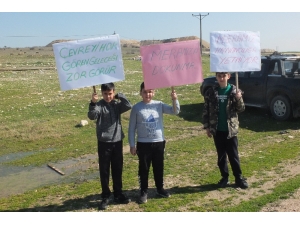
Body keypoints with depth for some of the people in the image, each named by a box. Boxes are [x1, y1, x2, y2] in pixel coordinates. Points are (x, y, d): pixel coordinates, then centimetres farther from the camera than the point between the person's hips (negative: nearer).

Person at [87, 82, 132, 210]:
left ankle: (118, 195, 25)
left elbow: (129, 106, -12)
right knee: (104, 171, 5)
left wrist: (119, 96, -9)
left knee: (117, 170, 12)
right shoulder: (99, 105, -7)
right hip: (104, 142, -3)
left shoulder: (117, 105, 4)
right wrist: (93, 103, -40)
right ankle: (105, 197, 17)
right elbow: (92, 116, -25)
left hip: (117, 141, 3)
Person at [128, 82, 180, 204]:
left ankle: (160, 188, 33)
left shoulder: (159, 105, -1)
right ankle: (144, 192, 22)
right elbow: (132, 128, -3)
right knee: (144, 169, 7)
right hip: (143, 143, -2)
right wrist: (132, 145, -4)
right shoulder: (136, 108, -6)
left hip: (159, 142, 2)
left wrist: (175, 100, -26)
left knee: (159, 167, 15)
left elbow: (175, 111, -9)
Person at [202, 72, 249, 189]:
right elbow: (206, 111, 4)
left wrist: (239, 99, -20)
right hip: (217, 130, 1)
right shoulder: (210, 92, -1)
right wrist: (207, 127, 0)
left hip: (231, 129, -1)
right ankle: (224, 177, 24)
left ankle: (239, 177, 18)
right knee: (221, 155, 11)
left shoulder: (234, 91, -2)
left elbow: (241, 109, -1)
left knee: (233, 155, 5)